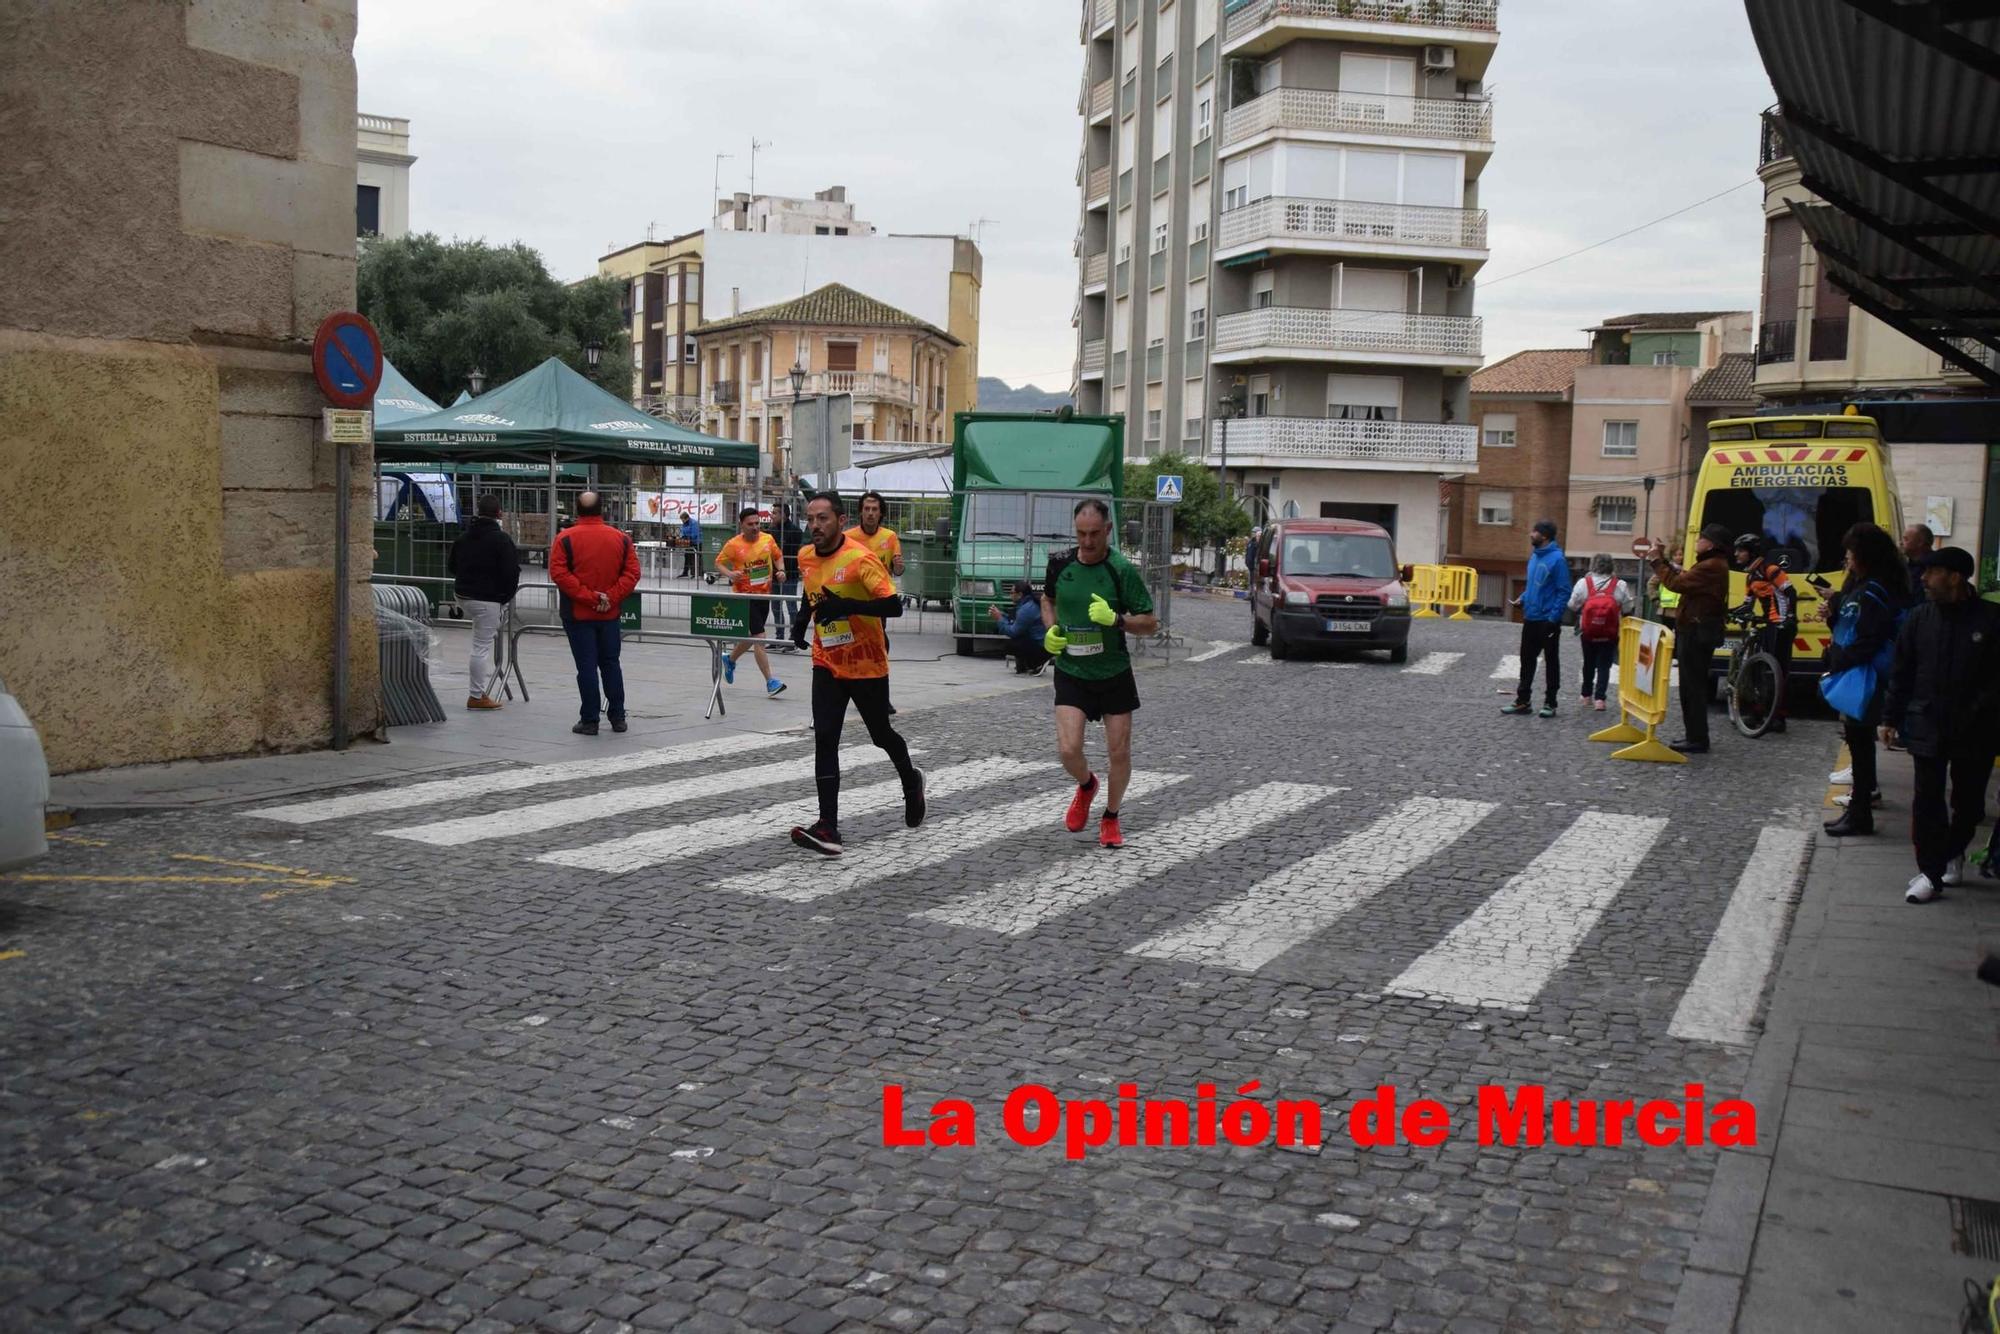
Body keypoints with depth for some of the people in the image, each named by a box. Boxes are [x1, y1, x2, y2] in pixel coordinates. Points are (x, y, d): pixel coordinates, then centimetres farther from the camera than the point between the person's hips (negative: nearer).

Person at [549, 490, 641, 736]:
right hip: (610, 614, 3)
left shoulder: (565, 538, -7)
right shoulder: (621, 538, 2)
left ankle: (590, 721, 2)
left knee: (586, 666, 0)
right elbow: (632, 573, -4)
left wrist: (588, 596, -16)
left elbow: (558, 573, -15)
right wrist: (611, 597, -9)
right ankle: (618, 717, 16)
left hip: (578, 614, -3)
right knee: (611, 664, 13)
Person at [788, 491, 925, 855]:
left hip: (867, 666, -4)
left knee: (881, 735, 13)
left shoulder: (860, 558, -19)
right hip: (827, 664, 4)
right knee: (824, 739, -10)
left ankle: (911, 781, 45)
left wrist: (846, 606, -34)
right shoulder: (805, 557, 1)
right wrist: (803, 617, 6)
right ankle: (828, 828, -13)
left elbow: (894, 606, -24)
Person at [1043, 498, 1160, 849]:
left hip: (1114, 673, -1)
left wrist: (1116, 619, -27)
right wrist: (1051, 630, -1)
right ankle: (1086, 786, 25)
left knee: (1119, 751, 4)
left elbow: (1150, 622, -10)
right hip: (1070, 672, 1)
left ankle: (1111, 818, 28)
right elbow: (1048, 599, 18)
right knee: (1068, 750, -11)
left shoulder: (1122, 570, -13)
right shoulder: (1060, 562, -4)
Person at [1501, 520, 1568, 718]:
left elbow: (1563, 591, -16)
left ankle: (1550, 703, 13)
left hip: (1548, 621, -8)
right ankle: (1522, 701, 17)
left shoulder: (1557, 559, -15)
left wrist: (1554, 618, -21)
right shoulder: (1534, 556, 8)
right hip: (1530, 619, 8)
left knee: (1552, 662, 6)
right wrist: (1522, 599, 3)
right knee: (1527, 660, 11)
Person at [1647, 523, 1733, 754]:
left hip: (1697, 633, -11)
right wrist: (1663, 560, 14)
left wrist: (1658, 560, -13)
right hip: (1696, 631, 11)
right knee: (1692, 686, 17)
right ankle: (1695, 735, 24)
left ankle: (1697, 740, -3)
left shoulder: (1711, 567, -18)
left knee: (1693, 686, -7)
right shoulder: (1712, 565, 17)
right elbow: (1686, 580, 16)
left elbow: (1677, 583, -23)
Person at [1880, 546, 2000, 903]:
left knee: (1969, 801, 13)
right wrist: (1891, 717, 6)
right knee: (1927, 800, 0)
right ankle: (1931, 872, 6)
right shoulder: (1919, 619, 2)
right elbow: (1901, 672, 7)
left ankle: (1953, 851, 37)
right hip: (1927, 726, 2)